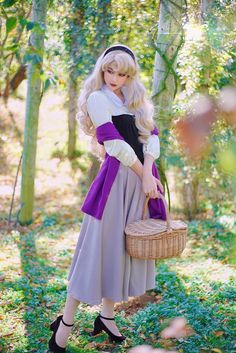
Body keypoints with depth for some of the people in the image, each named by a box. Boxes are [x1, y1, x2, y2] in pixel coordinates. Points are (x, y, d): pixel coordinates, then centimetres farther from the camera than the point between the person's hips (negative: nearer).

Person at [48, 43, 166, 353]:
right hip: (117, 177, -7)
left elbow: (152, 134, 5)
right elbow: (116, 144, -13)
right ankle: (65, 324, 3)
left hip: (140, 177, 7)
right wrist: (143, 175, -10)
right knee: (99, 247, -6)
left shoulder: (135, 100, 16)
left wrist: (148, 173, -10)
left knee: (123, 247, 11)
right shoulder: (97, 98, -4)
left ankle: (107, 315, 24)